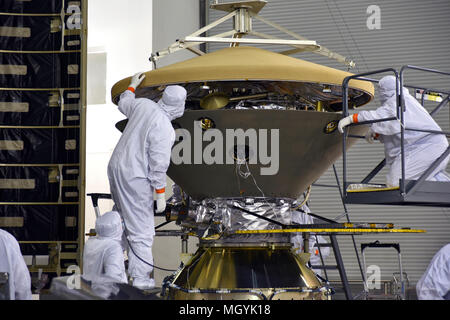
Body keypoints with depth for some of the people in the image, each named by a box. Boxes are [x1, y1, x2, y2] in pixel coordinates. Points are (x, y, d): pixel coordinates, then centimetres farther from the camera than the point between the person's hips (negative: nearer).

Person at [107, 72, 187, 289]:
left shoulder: (144, 105, -2)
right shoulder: (164, 129, -24)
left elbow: (123, 104, 22)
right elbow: (158, 164, -20)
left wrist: (132, 86, 40)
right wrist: (160, 193, -10)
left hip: (116, 167, 9)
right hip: (135, 178, -9)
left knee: (123, 215, 24)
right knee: (141, 227, 0)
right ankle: (141, 277, 6)